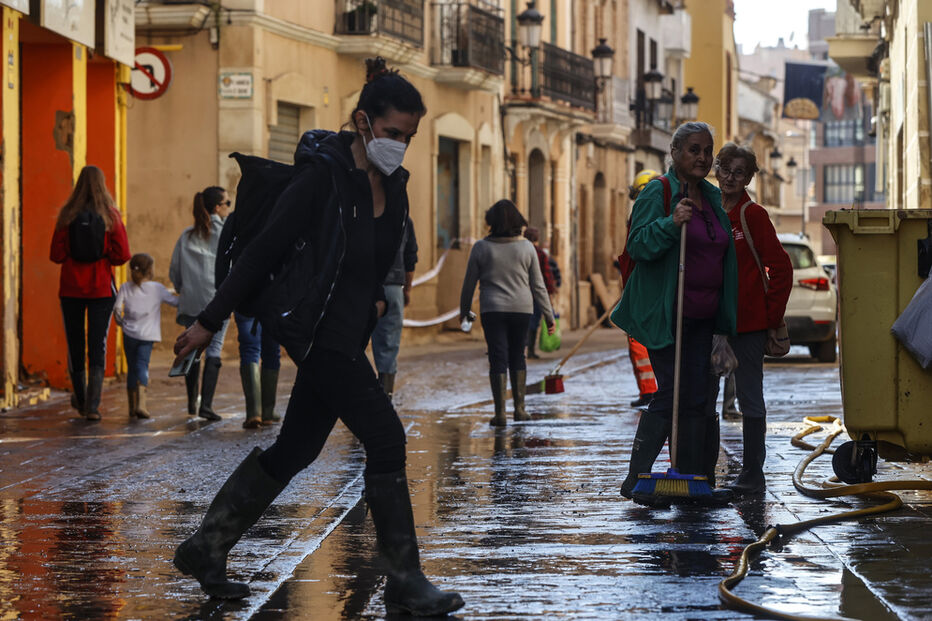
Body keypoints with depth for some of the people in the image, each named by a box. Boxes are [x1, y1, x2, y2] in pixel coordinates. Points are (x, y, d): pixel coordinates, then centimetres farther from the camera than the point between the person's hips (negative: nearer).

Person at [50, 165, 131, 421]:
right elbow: (122, 255, -8)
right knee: (98, 345, 0)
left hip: (71, 288, 1)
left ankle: (81, 399, 25)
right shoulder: (110, 216, -5)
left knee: (75, 343, 13)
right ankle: (92, 405, -10)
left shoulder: (67, 215, -4)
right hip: (101, 289, -1)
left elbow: (56, 255, -4)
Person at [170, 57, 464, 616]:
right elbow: (266, 249, -13)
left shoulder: (393, 183, 7)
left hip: (351, 333, 9)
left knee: (296, 448, 12)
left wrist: (377, 296, 10)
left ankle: (206, 547, 23)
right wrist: (210, 321, -10)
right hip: (317, 329, -9)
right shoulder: (322, 175, -16)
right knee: (385, 437, -11)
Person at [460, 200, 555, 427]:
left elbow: (469, 283, 2)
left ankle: (500, 412, -6)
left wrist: (464, 311, 15)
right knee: (517, 357, 15)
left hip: (492, 310, -1)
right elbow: (538, 285, 2)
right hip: (522, 308, 1)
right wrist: (548, 315, 9)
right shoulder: (526, 247, 0)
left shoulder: (481, 248, -4)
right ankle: (519, 408, 16)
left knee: (498, 359, -1)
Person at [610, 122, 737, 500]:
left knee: (696, 397, 8)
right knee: (672, 392, -10)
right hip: (664, 313, -7)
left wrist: (724, 312, 16)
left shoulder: (713, 197, 15)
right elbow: (638, 245, -15)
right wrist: (671, 224, -30)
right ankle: (636, 479, -4)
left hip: (702, 316, 7)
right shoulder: (657, 194, -7)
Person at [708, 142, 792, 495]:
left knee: (750, 399, 2)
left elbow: (781, 268, -7)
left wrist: (772, 317, -7)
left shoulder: (753, 215, -6)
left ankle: (752, 473, 9)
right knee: (702, 397, 8)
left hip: (748, 323, -5)